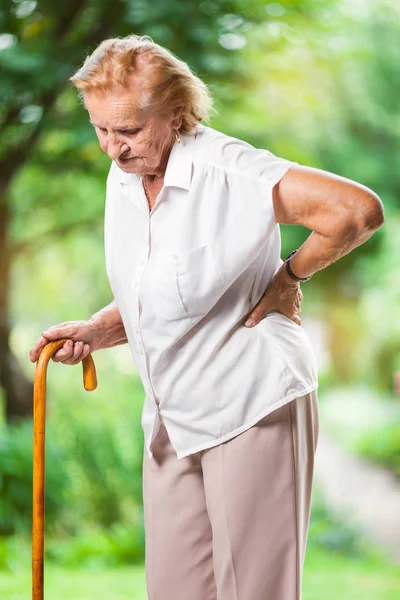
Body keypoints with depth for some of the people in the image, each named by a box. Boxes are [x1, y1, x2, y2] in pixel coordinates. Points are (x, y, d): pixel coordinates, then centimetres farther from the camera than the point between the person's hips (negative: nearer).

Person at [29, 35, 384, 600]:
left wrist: (290, 275, -15)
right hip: (172, 420, 8)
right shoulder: (123, 179, 8)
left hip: (252, 405, -8)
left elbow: (361, 209, -27)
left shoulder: (228, 170, -19)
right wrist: (97, 331, 1)